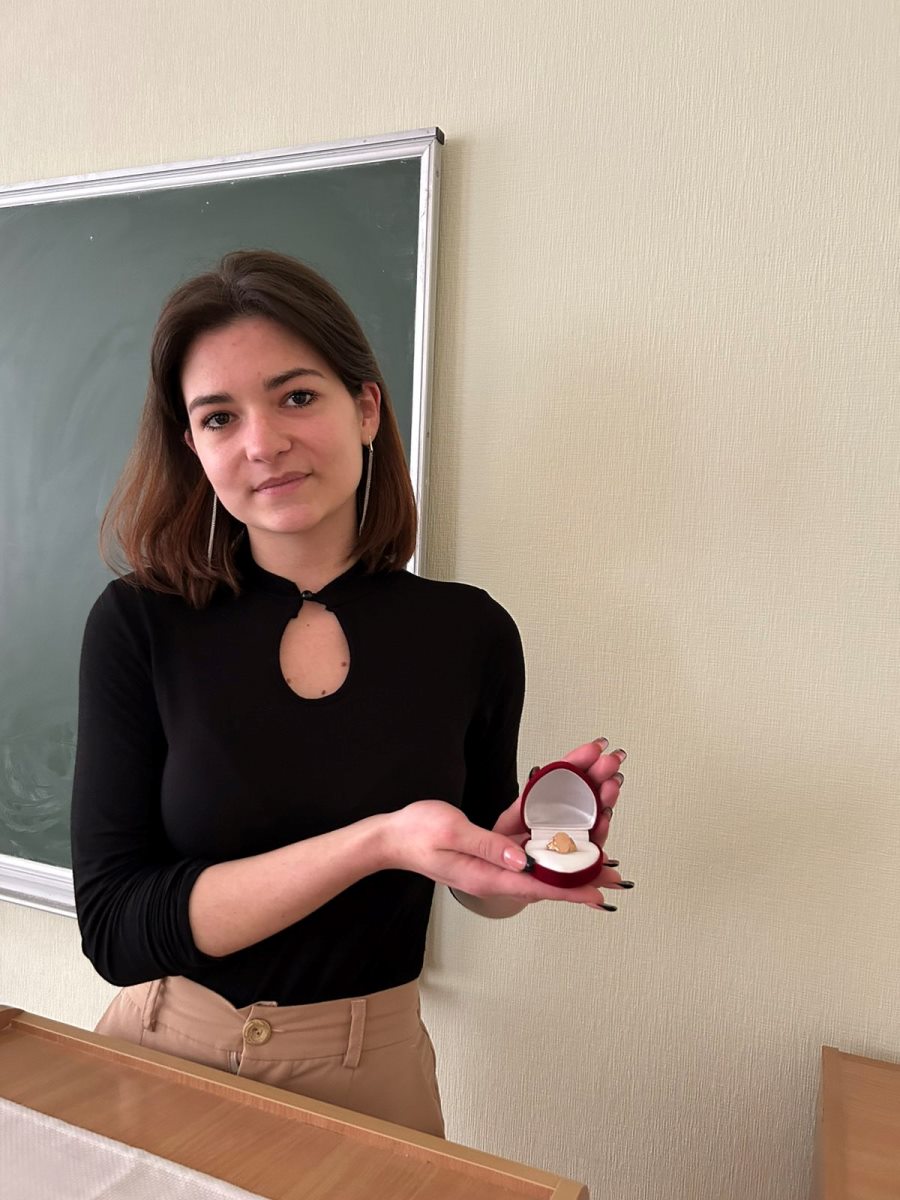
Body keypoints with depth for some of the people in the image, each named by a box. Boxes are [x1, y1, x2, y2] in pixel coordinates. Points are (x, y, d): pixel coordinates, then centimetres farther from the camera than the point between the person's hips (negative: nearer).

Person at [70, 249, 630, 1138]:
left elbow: (482, 893, 1)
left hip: (370, 1074, 0)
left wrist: (526, 846, -22)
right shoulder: (139, 624, -15)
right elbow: (112, 927, -18)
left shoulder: (471, 632, -12)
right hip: (167, 1056, 1)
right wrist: (376, 842, -30)